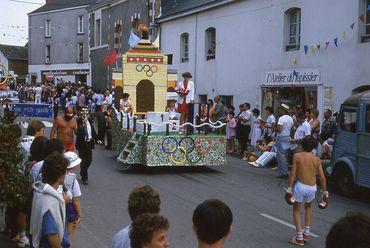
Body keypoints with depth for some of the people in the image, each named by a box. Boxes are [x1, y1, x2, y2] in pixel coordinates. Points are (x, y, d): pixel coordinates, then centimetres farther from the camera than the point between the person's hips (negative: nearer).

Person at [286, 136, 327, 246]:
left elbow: (293, 174, -7)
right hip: (312, 188, 3)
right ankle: (306, 233, 28)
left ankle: (299, 238, 9)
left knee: (296, 209, 15)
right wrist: (325, 191, 12)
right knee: (308, 206, 31)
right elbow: (322, 177, 4)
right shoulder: (317, 159, 5)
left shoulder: (297, 156, -1)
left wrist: (289, 187, -2)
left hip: (300, 186, -3)